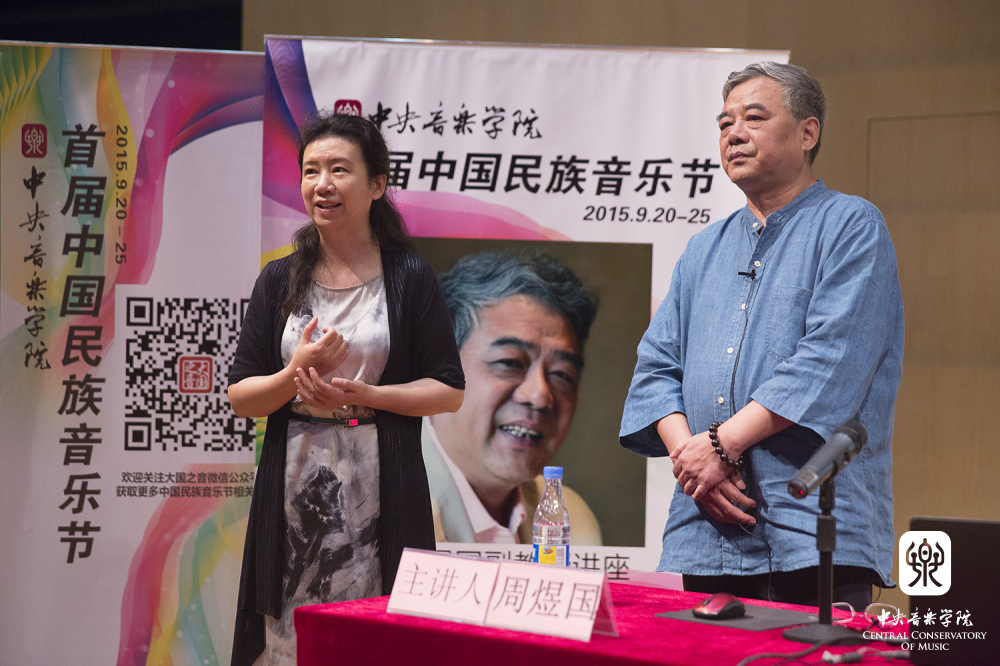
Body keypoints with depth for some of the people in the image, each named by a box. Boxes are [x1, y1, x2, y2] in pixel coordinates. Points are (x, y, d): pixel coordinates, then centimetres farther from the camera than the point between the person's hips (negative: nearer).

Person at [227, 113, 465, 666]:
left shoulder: (410, 277, 2)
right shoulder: (280, 281, 10)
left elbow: (449, 390, 1)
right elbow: (239, 397, 8)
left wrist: (363, 395, -12)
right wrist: (296, 375, -11)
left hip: (381, 493, -2)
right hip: (295, 491, 2)